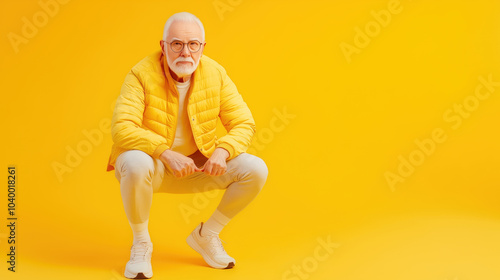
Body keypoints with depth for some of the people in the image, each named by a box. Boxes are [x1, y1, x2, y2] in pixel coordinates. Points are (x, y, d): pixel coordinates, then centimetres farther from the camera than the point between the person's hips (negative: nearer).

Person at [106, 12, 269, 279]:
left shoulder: (216, 74, -7)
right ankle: (141, 243, -10)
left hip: (196, 164, 4)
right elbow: (122, 129, -29)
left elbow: (244, 124, -5)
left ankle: (206, 236, 8)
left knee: (256, 170, -14)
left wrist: (222, 151, -25)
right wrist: (166, 154, -38)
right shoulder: (142, 74, -19)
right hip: (149, 160, -4)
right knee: (136, 164, -39)